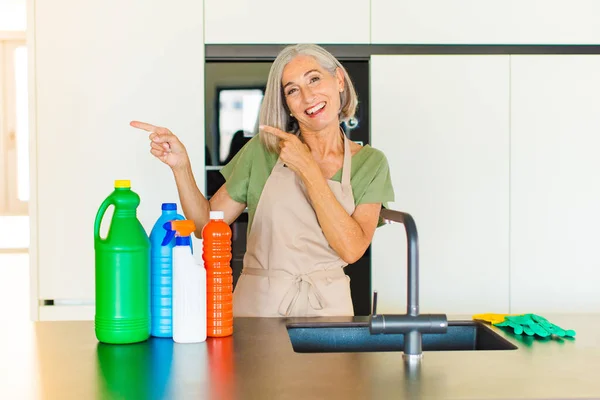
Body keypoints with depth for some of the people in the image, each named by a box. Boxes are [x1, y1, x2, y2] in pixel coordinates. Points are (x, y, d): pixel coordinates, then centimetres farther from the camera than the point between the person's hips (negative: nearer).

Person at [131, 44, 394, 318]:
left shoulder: (370, 163, 4)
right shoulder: (263, 150, 4)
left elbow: (352, 249, -10)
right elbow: (206, 224, 5)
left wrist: (308, 170, -11)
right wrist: (181, 165, -9)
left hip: (325, 307, 0)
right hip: (256, 304, 0)